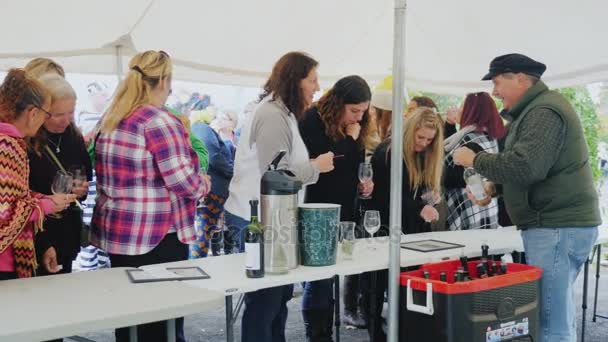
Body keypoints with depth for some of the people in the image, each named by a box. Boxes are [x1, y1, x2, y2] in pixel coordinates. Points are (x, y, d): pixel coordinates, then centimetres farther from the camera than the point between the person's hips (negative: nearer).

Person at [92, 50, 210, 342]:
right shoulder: (160, 121, -14)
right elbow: (182, 181, -18)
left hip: (117, 233, 8)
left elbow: (105, 179, 16)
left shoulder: (111, 122, 10)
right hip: (156, 237, -8)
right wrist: (203, 185, 2)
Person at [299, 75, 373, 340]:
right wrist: (349, 139, -16)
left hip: (345, 214, 7)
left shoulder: (354, 128, 11)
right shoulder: (313, 121, -11)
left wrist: (364, 183, 4)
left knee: (328, 278, 12)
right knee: (319, 278, -2)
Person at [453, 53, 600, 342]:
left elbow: (525, 167, -25)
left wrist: (475, 160, -12)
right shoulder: (535, 110, 19)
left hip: (558, 228, -11)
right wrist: (495, 185, 9)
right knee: (557, 317, 14)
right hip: (556, 224, 11)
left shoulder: (545, 112, -15)